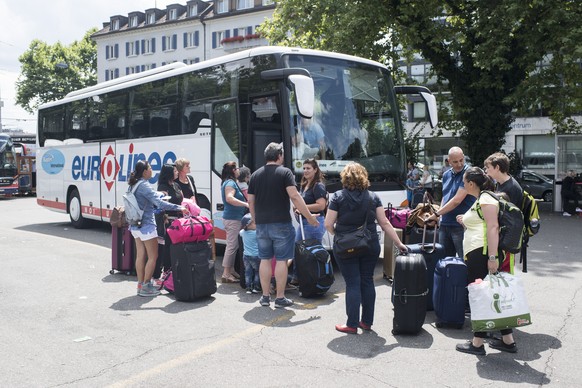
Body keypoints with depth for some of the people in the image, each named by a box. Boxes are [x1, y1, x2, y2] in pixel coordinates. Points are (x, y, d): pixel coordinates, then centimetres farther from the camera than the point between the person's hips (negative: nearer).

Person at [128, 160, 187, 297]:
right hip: (146, 225, -9)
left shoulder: (134, 185, 11)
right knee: (153, 256, -1)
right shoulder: (144, 186, -17)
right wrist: (178, 208, -27)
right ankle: (146, 287, 2)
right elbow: (159, 203, -26)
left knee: (140, 256, 12)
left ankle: (140, 285, 16)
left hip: (136, 226, 9)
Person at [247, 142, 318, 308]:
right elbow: (294, 196, -15)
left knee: (265, 259, 11)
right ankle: (280, 298, 7)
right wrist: (310, 217, -11)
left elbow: (251, 201, 11)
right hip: (281, 224, -5)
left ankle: (265, 296, 16)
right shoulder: (285, 172, -5)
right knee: (281, 260, 2)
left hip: (262, 224, 5)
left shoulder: (255, 175, 10)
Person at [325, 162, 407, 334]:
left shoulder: (338, 197, -6)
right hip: (370, 246, 3)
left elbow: (328, 224, -8)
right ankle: (367, 321, 21)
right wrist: (399, 243, 5)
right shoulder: (373, 197, 2)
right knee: (367, 281, 13)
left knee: (352, 284, 2)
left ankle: (352, 324, 7)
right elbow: (384, 223, 0)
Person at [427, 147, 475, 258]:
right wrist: (440, 215, 7)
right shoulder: (446, 175, 12)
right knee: (444, 258, 15)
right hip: (445, 224, 7)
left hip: (461, 225, -7)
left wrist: (436, 214, -13)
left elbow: (457, 200, -19)